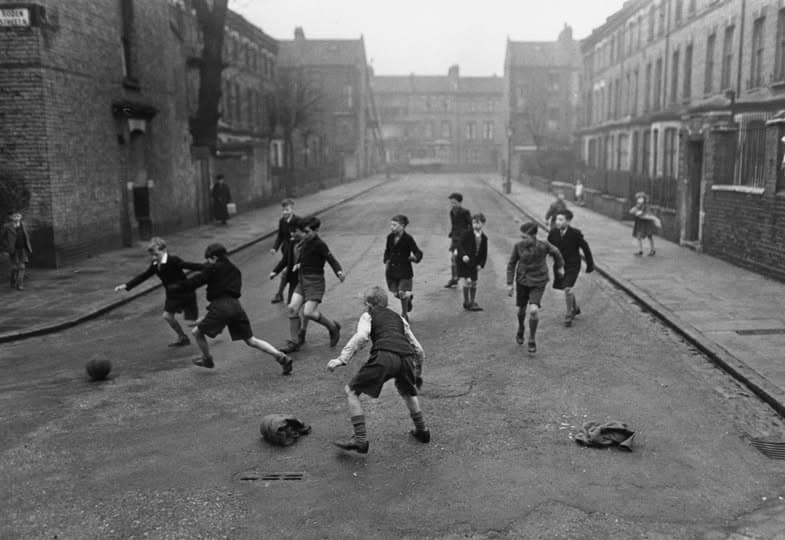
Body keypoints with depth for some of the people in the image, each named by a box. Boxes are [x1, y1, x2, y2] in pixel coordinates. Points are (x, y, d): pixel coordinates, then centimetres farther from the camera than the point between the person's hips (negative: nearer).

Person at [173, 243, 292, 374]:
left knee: (197, 332, 16)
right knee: (251, 340, 8)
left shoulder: (213, 268, 3)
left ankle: (207, 359, 32)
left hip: (220, 306, -6)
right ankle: (282, 358, -4)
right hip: (236, 306, 6)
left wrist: (178, 287, 14)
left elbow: (197, 281, 1)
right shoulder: (235, 270, 23)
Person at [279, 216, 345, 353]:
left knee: (308, 312, -15)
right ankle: (293, 342, 7)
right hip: (302, 280, 8)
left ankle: (333, 327, 11)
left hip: (315, 282, -8)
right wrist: (298, 265, 6)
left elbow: (331, 260, -17)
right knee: (293, 308, -4)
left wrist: (339, 272, -33)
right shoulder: (303, 243, 10)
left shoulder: (319, 244, -14)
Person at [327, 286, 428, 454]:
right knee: (407, 391, 35)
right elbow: (418, 350, 33)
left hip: (384, 356, -5)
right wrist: (417, 374, 46)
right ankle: (421, 431, 41)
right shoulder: (399, 318, 34)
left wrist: (342, 359, -7)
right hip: (407, 357, 5)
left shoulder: (368, 315, 22)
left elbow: (361, 336, -2)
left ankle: (360, 439, 2)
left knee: (351, 391, 9)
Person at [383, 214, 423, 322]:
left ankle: (404, 315, 19)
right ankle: (409, 297, 42)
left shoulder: (408, 239, -15)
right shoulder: (390, 237, 1)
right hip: (392, 270, 5)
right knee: (395, 294, 7)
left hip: (404, 270, -5)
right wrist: (386, 260, 6)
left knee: (402, 293, -6)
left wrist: (414, 257, -34)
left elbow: (418, 253, -13)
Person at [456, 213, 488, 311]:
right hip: (464, 262, -4)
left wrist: (480, 264, -3)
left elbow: (484, 253, 7)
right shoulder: (467, 234, -11)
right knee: (467, 281, -12)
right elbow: (460, 245, -14)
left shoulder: (484, 238, 1)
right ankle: (466, 302, 4)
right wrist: (463, 255, -29)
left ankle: (473, 302, 24)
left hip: (474, 264, 5)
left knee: (474, 283, 10)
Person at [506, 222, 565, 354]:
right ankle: (520, 329, 47)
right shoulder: (518, 246, -12)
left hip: (538, 283, -2)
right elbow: (511, 264, 0)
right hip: (522, 281, 2)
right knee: (521, 309, 14)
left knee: (534, 310, -18)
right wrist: (510, 283, -3)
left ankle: (532, 340, 1)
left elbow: (555, 252, 6)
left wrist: (560, 266, 21)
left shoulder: (543, 246, -16)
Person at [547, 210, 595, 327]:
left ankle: (569, 315, 4)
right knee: (568, 290, 19)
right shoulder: (553, 233, -10)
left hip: (573, 265, -4)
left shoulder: (576, 234, -19)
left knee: (568, 289, -17)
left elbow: (585, 248, -7)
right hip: (559, 265, 4)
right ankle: (575, 308, 46)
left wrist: (590, 265, 1)